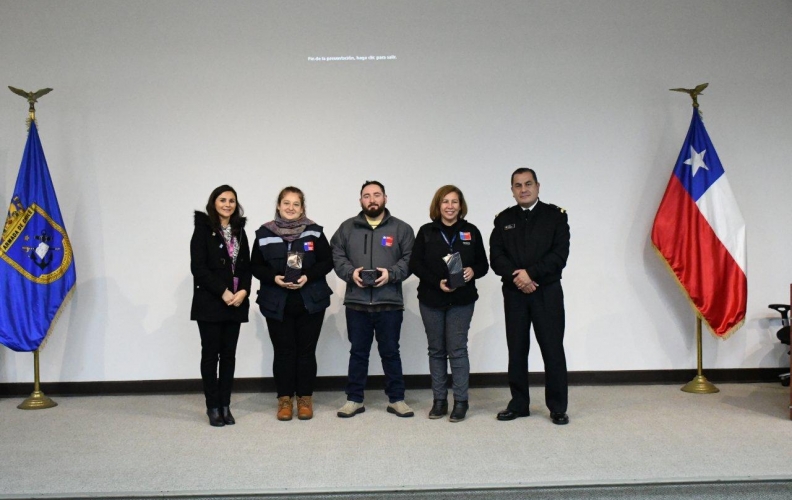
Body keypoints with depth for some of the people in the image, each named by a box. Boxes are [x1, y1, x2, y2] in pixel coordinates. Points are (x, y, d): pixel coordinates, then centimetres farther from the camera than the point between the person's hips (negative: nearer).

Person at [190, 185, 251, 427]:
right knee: (210, 354, 1)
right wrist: (223, 292, -16)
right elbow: (198, 267, -11)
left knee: (229, 354, 7)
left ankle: (225, 405, 14)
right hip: (210, 303, -5)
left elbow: (246, 266, 10)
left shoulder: (239, 231, 13)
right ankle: (213, 407, 9)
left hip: (235, 303, 5)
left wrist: (243, 291, -8)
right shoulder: (203, 229, -2)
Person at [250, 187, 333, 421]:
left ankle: (305, 398, 17)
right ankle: (284, 399, 16)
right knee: (283, 351, 4)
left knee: (306, 350, 6)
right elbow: (255, 266, 4)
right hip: (277, 303, 0)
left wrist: (308, 276, -15)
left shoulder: (314, 231, 1)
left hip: (310, 302, 0)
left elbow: (327, 262, 1)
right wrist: (274, 278, -14)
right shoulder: (264, 233, 2)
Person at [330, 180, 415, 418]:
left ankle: (396, 399, 19)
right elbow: (336, 256, 6)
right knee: (358, 352, 10)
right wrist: (350, 272, -11)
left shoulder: (401, 228, 5)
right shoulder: (347, 227, 9)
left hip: (389, 302, -1)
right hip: (356, 302, 1)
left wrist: (391, 274, -15)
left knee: (390, 352, 8)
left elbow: (409, 259, 1)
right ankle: (354, 399, 21)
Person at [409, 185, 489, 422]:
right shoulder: (426, 232, 3)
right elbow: (415, 264, -2)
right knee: (436, 350, 8)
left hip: (461, 300, -1)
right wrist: (437, 282, -15)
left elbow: (483, 264, 7)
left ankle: (461, 401, 8)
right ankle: (439, 400, 17)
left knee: (457, 349, -2)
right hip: (431, 299, 1)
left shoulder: (471, 231, 4)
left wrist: (473, 271, -16)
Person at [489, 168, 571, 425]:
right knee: (516, 350, 7)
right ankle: (518, 404, 18)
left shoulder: (555, 215, 3)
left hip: (547, 292, -2)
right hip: (514, 292, 2)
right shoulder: (503, 219, 10)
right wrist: (516, 277, -15)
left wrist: (530, 273, -16)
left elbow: (560, 254, -8)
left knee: (553, 349, 0)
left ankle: (558, 408, 10)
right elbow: (496, 257, 1)